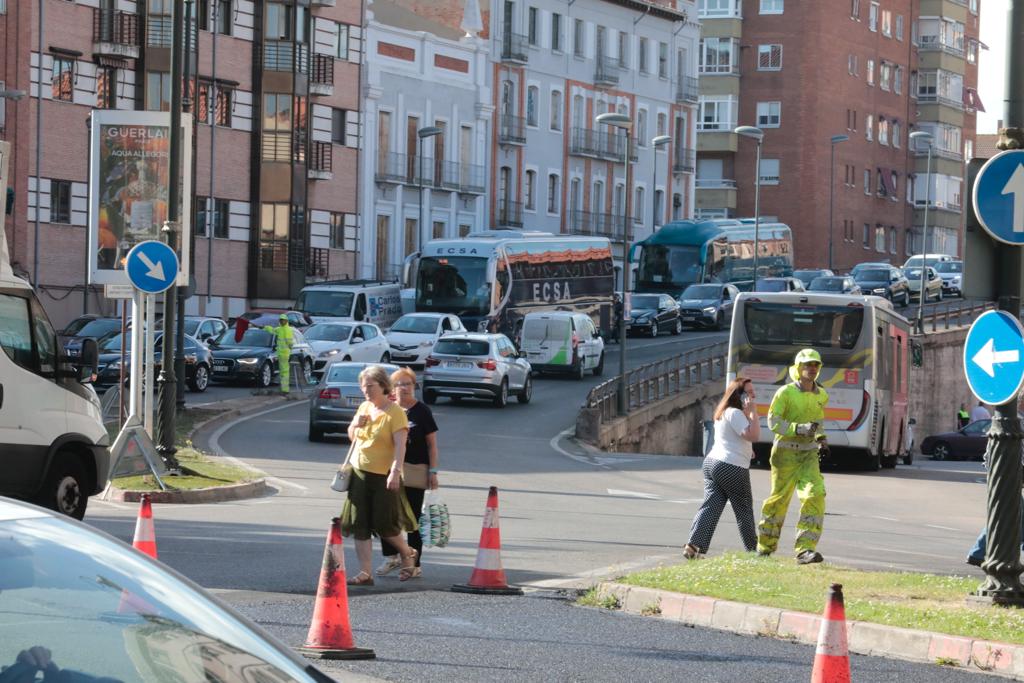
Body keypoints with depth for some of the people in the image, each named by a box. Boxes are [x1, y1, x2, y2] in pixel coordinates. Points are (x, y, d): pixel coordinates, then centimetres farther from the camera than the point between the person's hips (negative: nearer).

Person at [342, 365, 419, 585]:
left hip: (383, 476, -6)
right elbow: (352, 437, 21)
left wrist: (395, 471, -31)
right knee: (359, 525, 1)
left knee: (385, 525, -1)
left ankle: (408, 554, 27)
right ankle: (365, 573, 4)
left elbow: (400, 444, -19)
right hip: (359, 473, 6)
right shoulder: (364, 407, 10)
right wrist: (356, 424, -2)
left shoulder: (395, 412, -12)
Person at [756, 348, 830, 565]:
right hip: (786, 452, -4)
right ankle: (766, 546, 28)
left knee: (815, 495, -15)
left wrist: (822, 440, 10)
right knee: (779, 499, 7)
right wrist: (800, 429, -26)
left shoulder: (821, 396, 7)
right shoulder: (786, 393, -10)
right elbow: (774, 422, -15)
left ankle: (806, 549, -16)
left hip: (809, 454, 4)